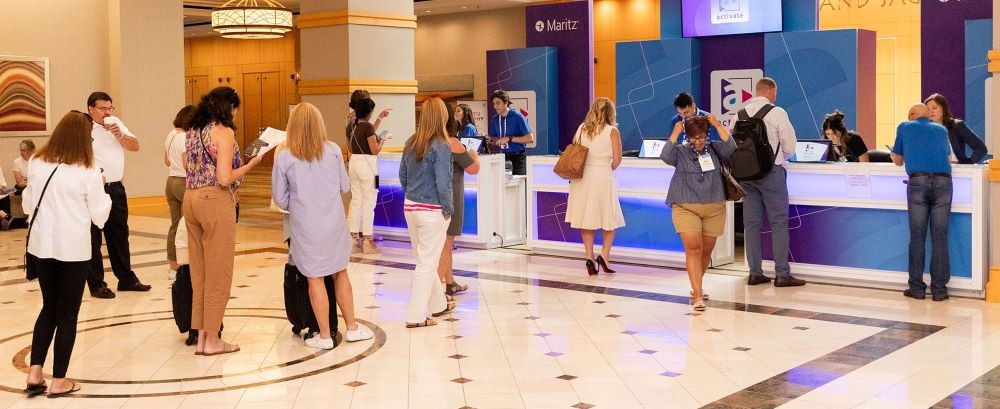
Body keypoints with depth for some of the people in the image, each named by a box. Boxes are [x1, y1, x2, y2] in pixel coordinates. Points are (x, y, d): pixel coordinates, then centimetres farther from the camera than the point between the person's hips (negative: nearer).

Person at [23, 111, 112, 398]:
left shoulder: (36, 164, 0)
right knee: (67, 313, 7)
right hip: (74, 249, -4)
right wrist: (101, 191, 10)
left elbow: (28, 205, 10)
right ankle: (59, 381, 12)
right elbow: (99, 215, -5)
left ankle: (35, 374, 12)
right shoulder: (87, 171, -12)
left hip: (41, 246, 4)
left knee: (49, 307, 19)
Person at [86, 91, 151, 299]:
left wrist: (120, 135, -8)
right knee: (93, 239, 1)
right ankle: (96, 285, 9)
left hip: (116, 188, 7)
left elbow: (135, 146, 8)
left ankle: (126, 279, 26)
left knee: (120, 235, 15)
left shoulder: (116, 123, 10)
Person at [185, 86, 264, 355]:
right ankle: (212, 340, 7)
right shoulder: (224, 132, -11)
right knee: (218, 273, 2)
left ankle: (200, 336, 19)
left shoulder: (193, 131, 12)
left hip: (191, 199, 8)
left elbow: (187, 167, 17)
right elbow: (224, 178, -17)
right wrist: (251, 164, -5)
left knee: (198, 272, 13)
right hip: (216, 202, -8)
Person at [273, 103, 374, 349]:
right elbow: (345, 187, 3)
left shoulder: (284, 158, -10)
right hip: (334, 223, 2)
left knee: (315, 278, 7)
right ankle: (352, 328, 24)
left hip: (305, 227, -2)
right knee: (340, 273, 16)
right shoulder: (333, 151, -5)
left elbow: (280, 199, -3)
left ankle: (325, 336, 14)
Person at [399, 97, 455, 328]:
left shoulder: (411, 143, 3)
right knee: (428, 263, 2)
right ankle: (416, 316, 5)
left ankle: (438, 304, 35)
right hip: (432, 211, -7)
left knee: (425, 259, 19)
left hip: (410, 207, 7)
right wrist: (449, 209, -7)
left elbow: (402, 175, 11)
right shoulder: (440, 146, -17)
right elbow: (443, 183, -19)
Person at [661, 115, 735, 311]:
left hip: (714, 208, 3)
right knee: (693, 248, -14)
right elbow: (665, 156, -18)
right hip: (685, 208, -3)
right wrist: (675, 133, -16)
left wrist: (717, 125, -11)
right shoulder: (680, 152, 1)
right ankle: (698, 295, -16)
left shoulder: (714, 149, 7)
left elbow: (730, 146, -10)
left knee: (706, 251, 12)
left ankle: (696, 287, 34)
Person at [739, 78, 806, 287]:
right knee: (779, 223, 1)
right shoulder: (776, 113, -8)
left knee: (751, 223, 8)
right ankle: (782, 274, 0)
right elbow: (790, 145, -5)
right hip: (771, 171, -5)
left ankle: (755, 273, 11)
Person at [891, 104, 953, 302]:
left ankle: (917, 288, 4)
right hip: (943, 181, 2)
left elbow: (898, 161, 27)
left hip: (917, 181, -2)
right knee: (940, 238, 1)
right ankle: (939, 289, 3)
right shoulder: (942, 130, 25)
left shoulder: (905, 127, 19)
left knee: (917, 237, 2)